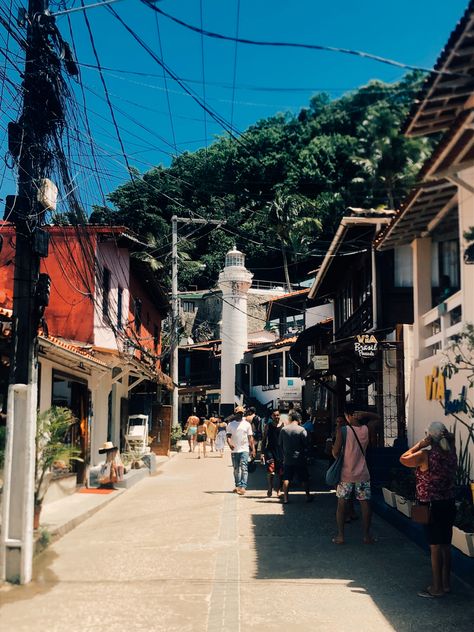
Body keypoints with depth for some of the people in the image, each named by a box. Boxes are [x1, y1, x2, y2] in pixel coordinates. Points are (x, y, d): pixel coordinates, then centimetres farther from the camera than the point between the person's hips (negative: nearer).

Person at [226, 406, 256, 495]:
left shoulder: (247, 424, 6)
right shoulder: (230, 424, 6)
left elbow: (250, 437, 7)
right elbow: (228, 436, 0)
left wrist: (253, 449, 1)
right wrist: (230, 444, -21)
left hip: (244, 449, -2)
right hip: (234, 450, 2)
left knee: (244, 468, -12)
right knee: (236, 469, 9)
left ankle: (243, 486, -18)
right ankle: (238, 485, 20)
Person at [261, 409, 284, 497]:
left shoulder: (283, 426, 3)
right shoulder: (268, 426, 3)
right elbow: (264, 440, 7)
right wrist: (262, 453, 1)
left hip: (281, 451, 1)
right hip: (270, 450, -1)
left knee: (280, 472, 5)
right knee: (270, 472, -10)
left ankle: (278, 489, 19)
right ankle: (270, 489, 5)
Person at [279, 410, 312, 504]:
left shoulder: (283, 429, -1)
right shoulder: (301, 430, -11)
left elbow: (280, 443, 6)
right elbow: (306, 444, -8)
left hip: (287, 459, 3)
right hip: (299, 458, -2)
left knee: (286, 479, 7)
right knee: (304, 479, 11)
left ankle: (285, 498, 6)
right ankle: (308, 496, 19)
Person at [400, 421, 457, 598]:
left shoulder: (426, 455, -19)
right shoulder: (451, 454, 0)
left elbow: (403, 459, -8)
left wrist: (420, 444, -7)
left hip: (432, 506, -6)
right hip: (449, 504, 7)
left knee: (435, 546, 0)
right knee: (446, 545, 14)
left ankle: (436, 587, 8)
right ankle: (446, 583, 24)